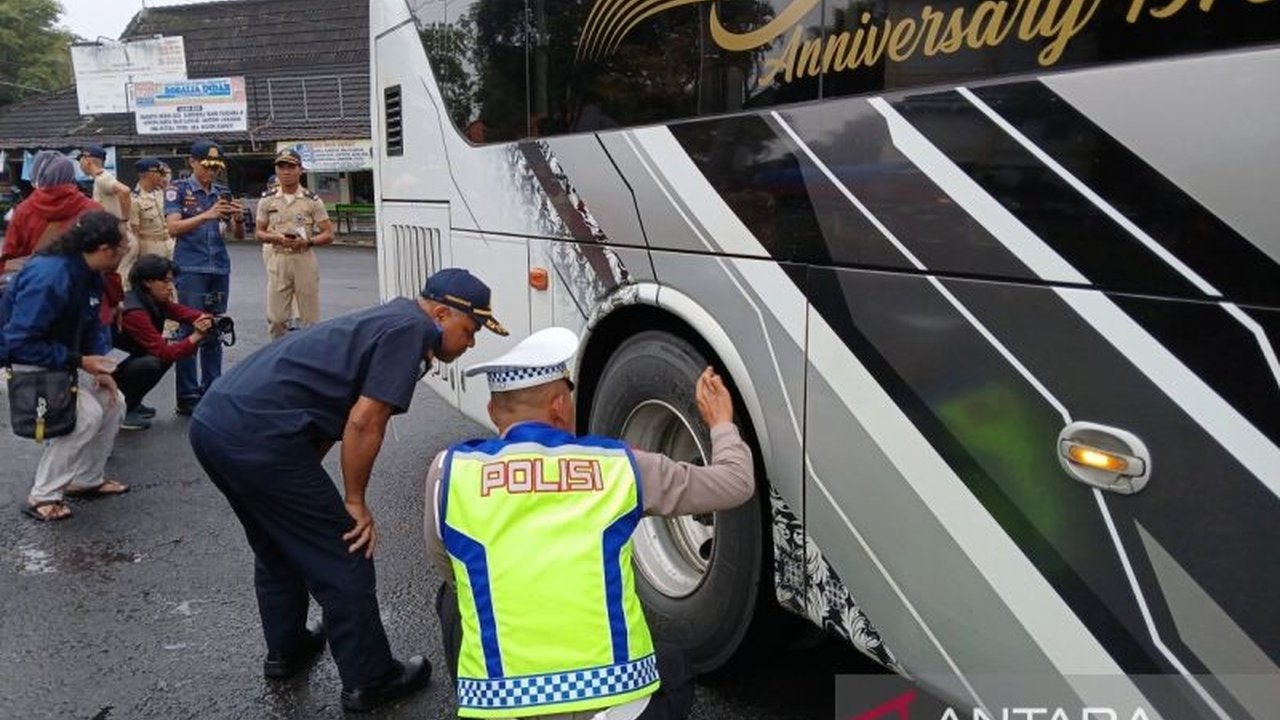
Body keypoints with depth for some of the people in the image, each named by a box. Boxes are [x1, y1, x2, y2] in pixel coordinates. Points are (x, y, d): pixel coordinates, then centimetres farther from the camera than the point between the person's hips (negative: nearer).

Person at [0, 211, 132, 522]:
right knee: (85, 415, -22)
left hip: (62, 358, 9)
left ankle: (87, 479, 21)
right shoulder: (49, 277, -33)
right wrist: (79, 362, -28)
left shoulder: (89, 275, -3)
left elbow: (93, 325, 7)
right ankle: (42, 497, -7)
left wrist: (100, 369, -7)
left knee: (112, 403, 5)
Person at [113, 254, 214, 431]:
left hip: (127, 360, 9)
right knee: (152, 363, -30)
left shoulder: (156, 301, -1)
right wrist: (195, 337, -35)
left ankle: (131, 403, 10)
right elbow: (162, 352, -30)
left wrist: (206, 319, -26)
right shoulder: (134, 312, -27)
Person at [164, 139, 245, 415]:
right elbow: (173, 228, -10)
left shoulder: (223, 193, 12)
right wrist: (207, 215, -23)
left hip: (220, 269, 4)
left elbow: (239, 236, 10)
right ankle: (187, 397, 1)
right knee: (190, 330, -3)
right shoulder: (178, 190, 1)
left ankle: (211, 390, 14)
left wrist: (239, 219, -12)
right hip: (191, 269, -4)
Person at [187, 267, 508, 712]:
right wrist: (355, 502, -2)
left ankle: (285, 650, 43)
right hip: (259, 438, -10)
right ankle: (369, 681, 16)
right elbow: (363, 422, -14)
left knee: (278, 547, 28)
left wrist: (307, 485, 26)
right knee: (343, 560, 3)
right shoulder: (411, 329, -7)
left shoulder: (386, 320, 21)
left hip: (211, 421, 10)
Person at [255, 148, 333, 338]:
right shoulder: (267, 201, 8)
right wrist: (277, 237, -9)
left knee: (309, 318, 2)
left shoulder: (312, 200, 2)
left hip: (304, 258, -2)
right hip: (277, 259, 2)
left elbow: (328, 235, 1)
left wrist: (306, 241, -17)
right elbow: (259, 233, 12)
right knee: (276, 318, 2)